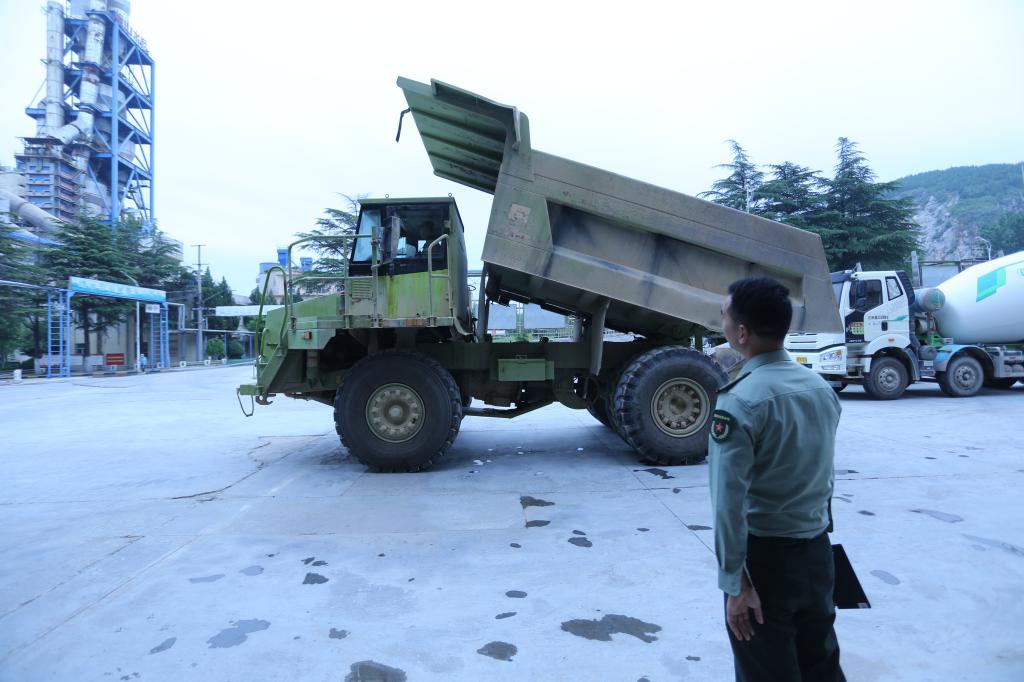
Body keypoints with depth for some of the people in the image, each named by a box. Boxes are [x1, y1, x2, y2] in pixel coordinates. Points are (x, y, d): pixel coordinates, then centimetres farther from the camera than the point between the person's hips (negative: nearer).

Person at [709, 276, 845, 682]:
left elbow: (730, 501, -24)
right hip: (817, 550, 7)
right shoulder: (821, 387, 1)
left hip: (765, 555, -6)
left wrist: (733, 582, -18)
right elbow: (822, 477, 9)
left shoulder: (741, 402, -21)